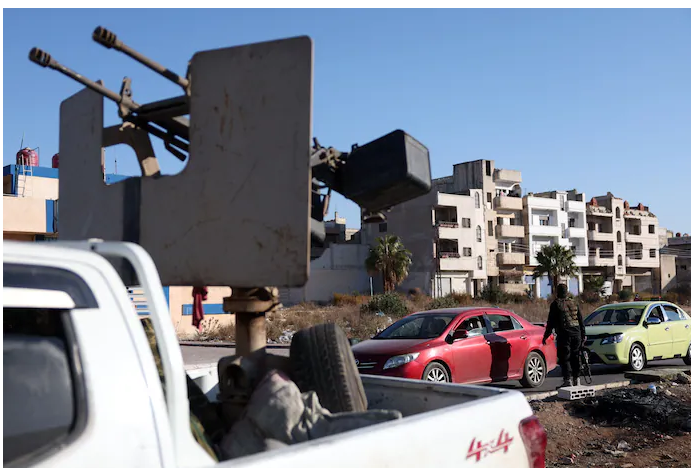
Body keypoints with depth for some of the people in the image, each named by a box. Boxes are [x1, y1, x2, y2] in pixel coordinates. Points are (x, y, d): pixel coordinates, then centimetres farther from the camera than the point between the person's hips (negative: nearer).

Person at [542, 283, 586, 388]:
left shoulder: (556, 304, -2)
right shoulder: (574, 303, 13)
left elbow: (551, 321, -3)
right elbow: (581, 321, 17)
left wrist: (546, 336, 2)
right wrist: (583, 335, 24)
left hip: (564, 334, -5)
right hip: (576, 333, 5)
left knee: (564, 358, -3)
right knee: (575, 357, 13)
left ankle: (568, 380, -11)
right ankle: (577, 379, 17)